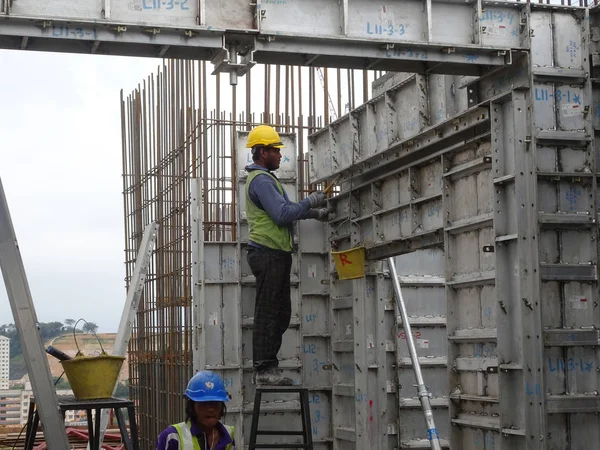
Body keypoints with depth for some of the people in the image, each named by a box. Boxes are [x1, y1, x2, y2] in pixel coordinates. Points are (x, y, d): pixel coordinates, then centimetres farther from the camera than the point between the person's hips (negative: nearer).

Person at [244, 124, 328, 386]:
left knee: (281, 313, 12)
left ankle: (265, 367, 16)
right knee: (268, 312, -8)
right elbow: (282, 214, -21)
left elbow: (285, 209, 26)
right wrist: (310, 203, -12)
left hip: (274, 256, 11)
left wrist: (315, 213, 16)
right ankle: (264, 368, -6)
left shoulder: (264, 178, 22)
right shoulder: (261, 180, -13)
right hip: (268, 254, -11)